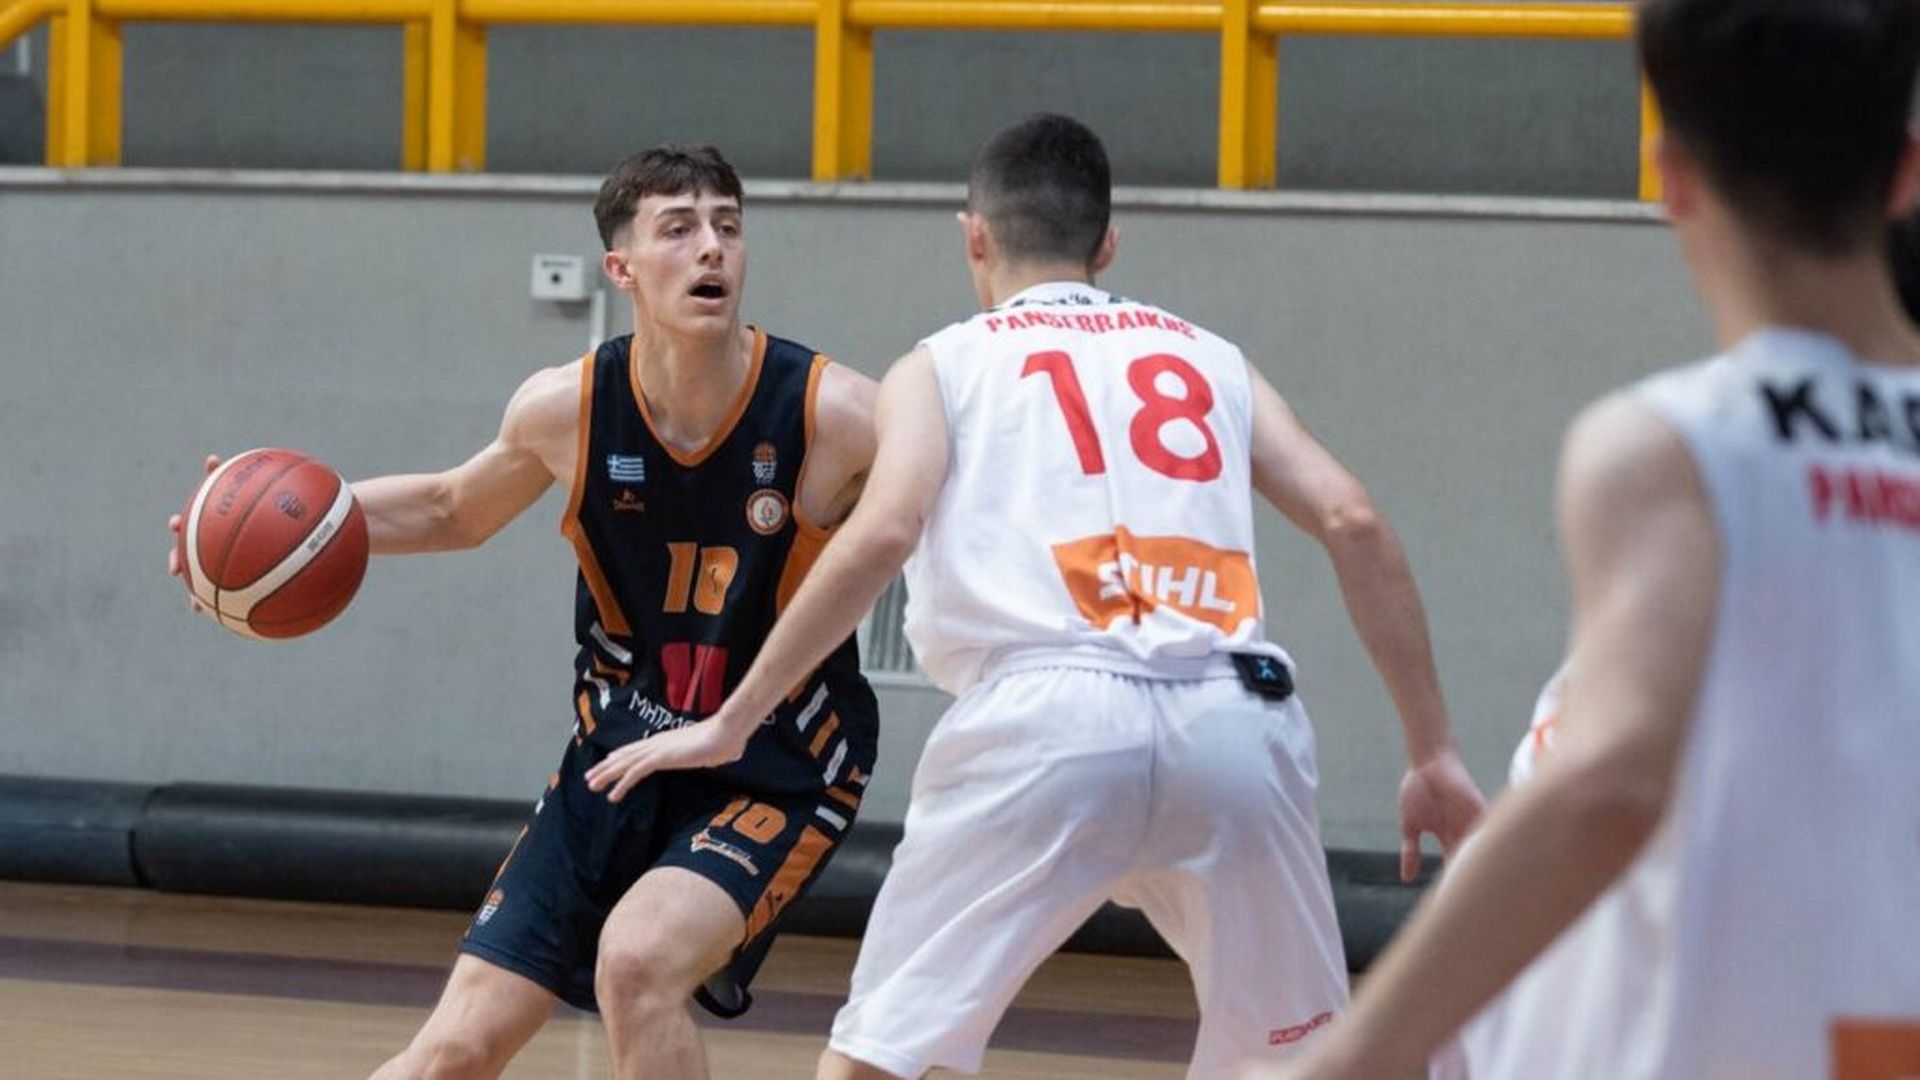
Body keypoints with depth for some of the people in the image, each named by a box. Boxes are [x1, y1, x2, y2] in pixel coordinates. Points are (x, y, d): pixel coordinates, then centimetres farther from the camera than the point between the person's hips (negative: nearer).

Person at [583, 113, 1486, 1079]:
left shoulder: (943, 365, 18)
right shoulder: (1210, 358, 26)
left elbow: (881, 534, 0)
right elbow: (1353, 523, 13)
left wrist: (730, 724, 4)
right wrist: (1433, 754, 15)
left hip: (1045, 713, -2)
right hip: (1234, 719, 2)